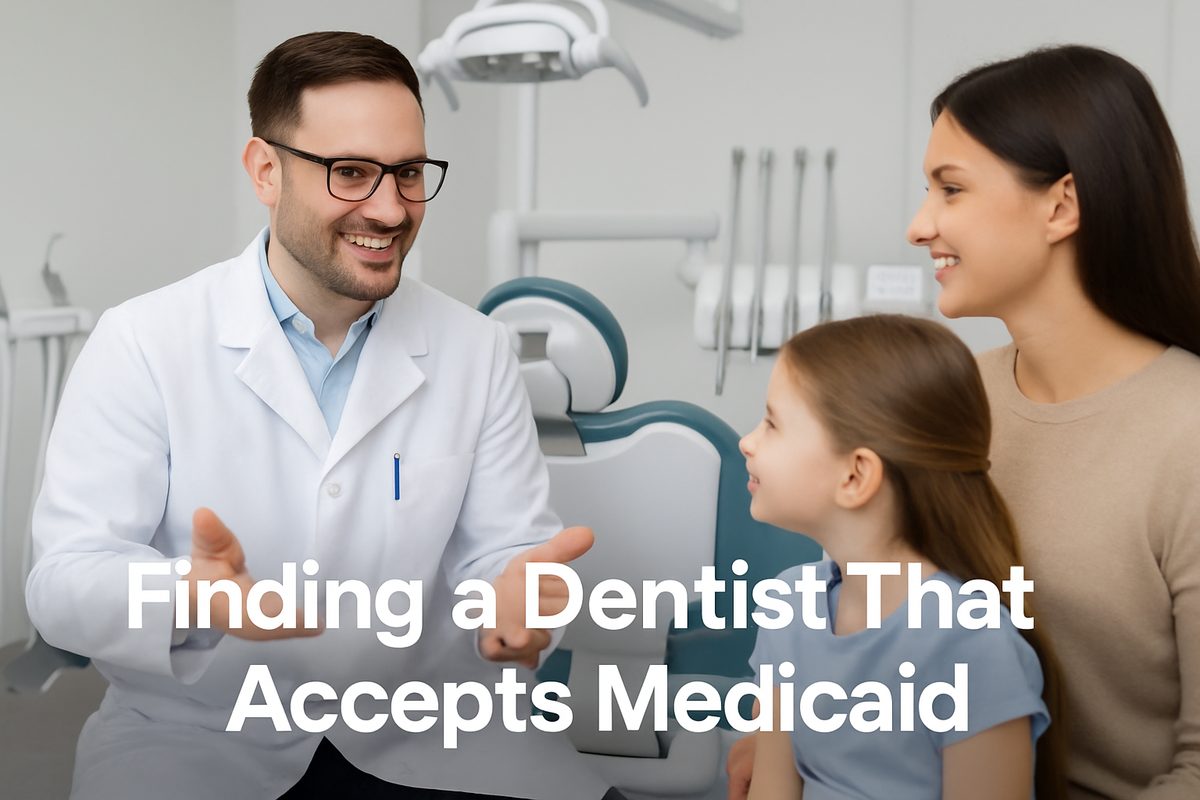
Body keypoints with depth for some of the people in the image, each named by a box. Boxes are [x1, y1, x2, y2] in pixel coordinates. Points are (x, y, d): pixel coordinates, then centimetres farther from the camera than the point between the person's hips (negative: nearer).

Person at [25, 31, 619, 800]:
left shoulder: (477, 349, 0)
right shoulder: (141, 343, -9)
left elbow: (502, 544, -1)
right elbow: (67, 577, -12)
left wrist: (511, 592, -26)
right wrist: (187, 597, -35)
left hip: (424, 731, 3)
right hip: (195, 734, -2)